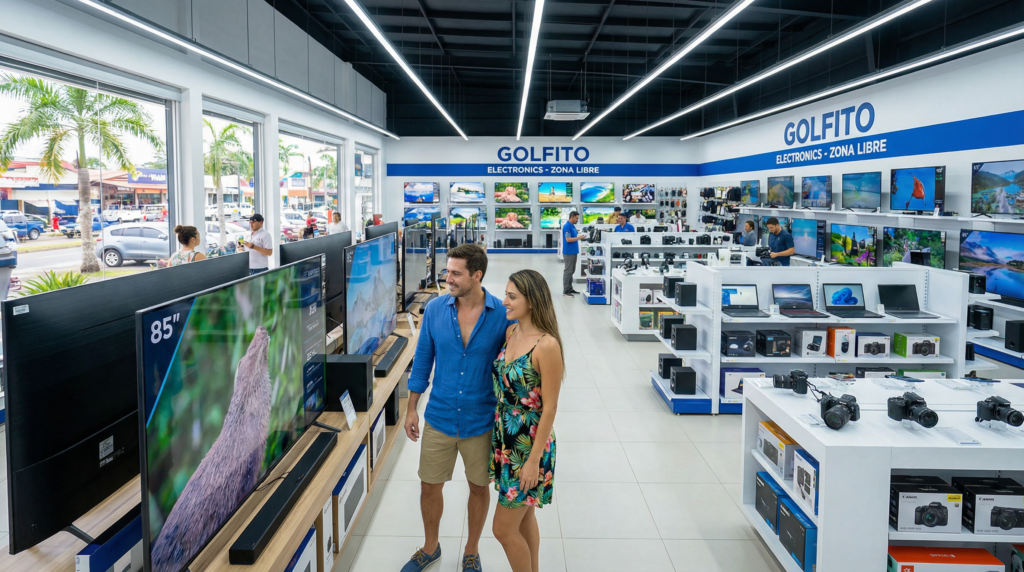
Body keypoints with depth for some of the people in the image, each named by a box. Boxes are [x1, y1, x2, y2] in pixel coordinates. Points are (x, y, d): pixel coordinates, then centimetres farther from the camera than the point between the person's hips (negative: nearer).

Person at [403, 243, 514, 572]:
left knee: (479, 487, 15)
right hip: (439, 418, 2)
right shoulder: (435, 309, -7)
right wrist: (412, 408, 5)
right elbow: (422, 360, 3)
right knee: (430, 486, 14)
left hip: (481, 421, -2)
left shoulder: (502, 315, -14)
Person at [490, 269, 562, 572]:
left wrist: (535, 459, -17)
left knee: (504, 528, 2)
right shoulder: (510, 333, 2)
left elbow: (550, 407, -19)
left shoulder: (547, 345, -22)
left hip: (529, 443, -7)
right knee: (524, 516, 22)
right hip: (505, 438, 8)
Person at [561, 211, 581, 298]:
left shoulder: (573, 226, 13)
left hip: (573, 252, 10)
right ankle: (565, 291, -1)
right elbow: (568, 239, -21)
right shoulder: (567, 226, -16)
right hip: (569, 252, -10)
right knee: (568, 271, -6)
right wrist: (579, 238, -15)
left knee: (571, 271, 14)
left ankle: (570, 289, 21)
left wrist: (580, 237, 8)